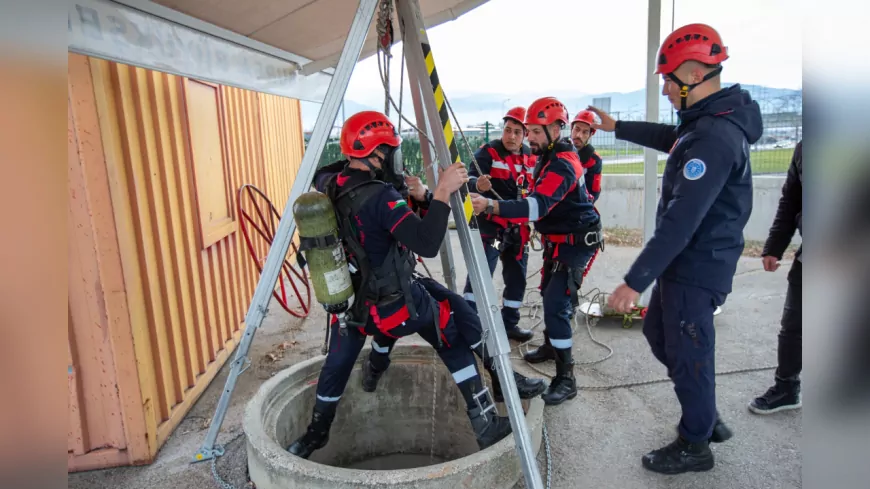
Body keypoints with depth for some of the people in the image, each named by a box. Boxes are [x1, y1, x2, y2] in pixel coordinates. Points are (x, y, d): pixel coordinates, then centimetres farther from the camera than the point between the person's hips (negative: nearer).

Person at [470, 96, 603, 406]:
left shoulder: (562, 164, -25)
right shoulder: (550, 156, 8)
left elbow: (538, 206, -40)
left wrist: (491, 206, -52)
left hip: (575, 242, -10)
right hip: (558, 239, 11)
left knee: (557, 305, -16)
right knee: (549, 295, 22)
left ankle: (566, 379, -8)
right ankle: (551, 346, 43)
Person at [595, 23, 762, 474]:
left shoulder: (713, 138, -25)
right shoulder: (711, 120, 7)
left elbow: (680, 222, -30)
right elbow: (670, 138, 30)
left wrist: (634, 281, -28)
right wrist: (617, 127, 38)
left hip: (696, 268, -10)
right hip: (687, 261, 10)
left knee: (687, 353, 5)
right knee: (658, 332, 22)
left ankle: (695, 445, 27)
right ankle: (705, 416, 38)